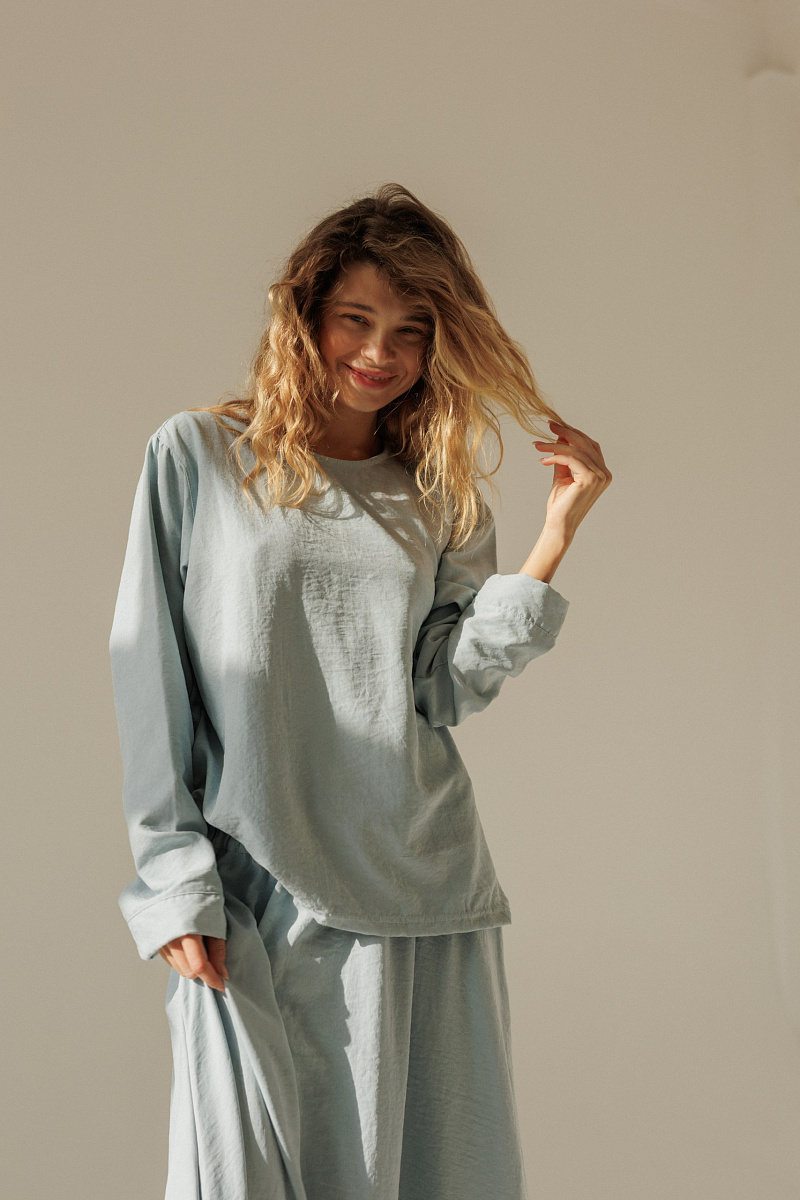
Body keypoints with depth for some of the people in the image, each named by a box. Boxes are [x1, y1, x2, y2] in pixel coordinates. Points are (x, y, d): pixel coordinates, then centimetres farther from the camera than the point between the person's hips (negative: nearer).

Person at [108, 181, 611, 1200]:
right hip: (249, 904, -2)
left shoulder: (441, 497, 11)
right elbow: (152, 683, 0)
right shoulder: (196, 457, 3)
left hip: (421, 903, 3)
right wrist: (175, 882, -6)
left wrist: (555, 537, -6)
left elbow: (447, 692, -1)